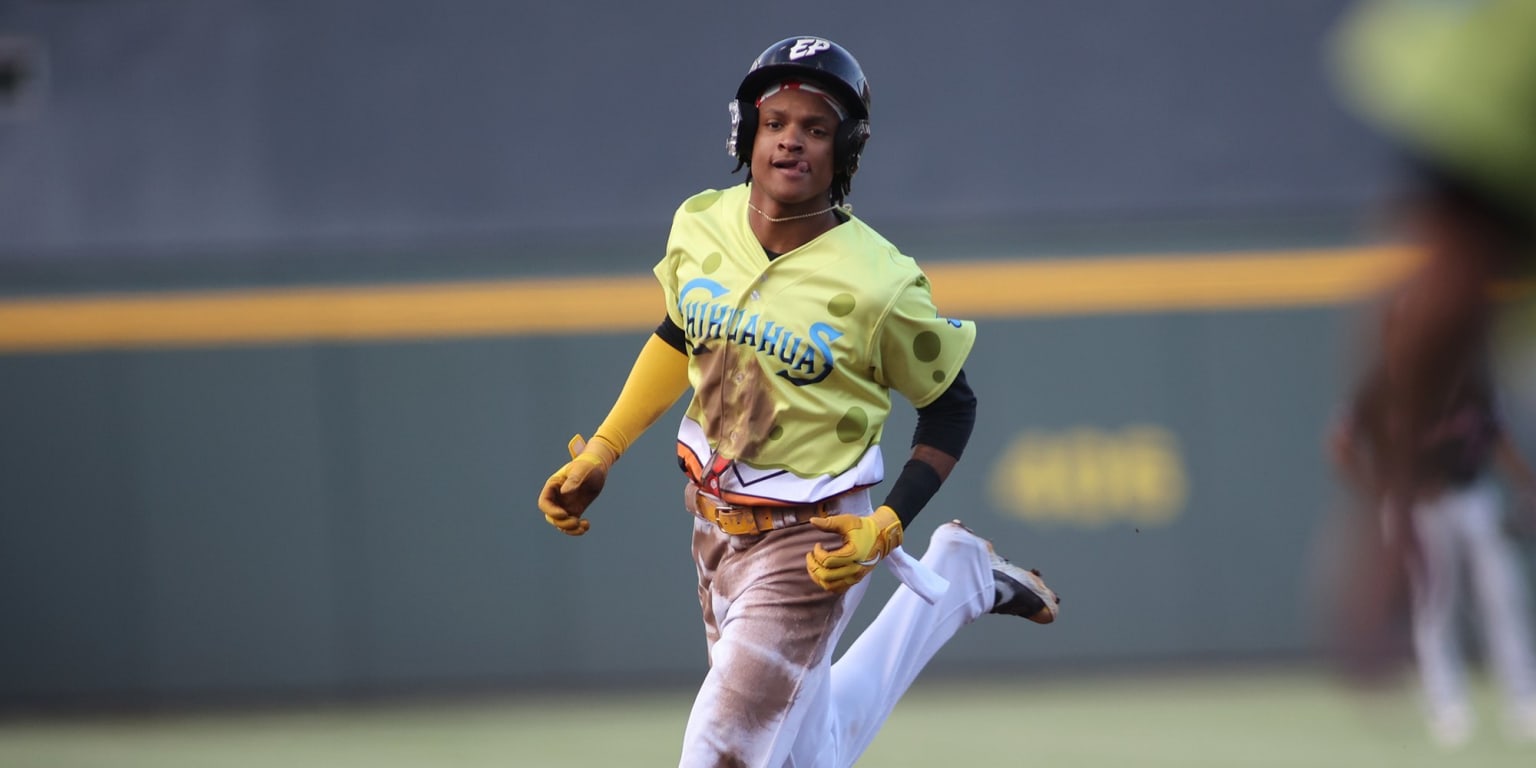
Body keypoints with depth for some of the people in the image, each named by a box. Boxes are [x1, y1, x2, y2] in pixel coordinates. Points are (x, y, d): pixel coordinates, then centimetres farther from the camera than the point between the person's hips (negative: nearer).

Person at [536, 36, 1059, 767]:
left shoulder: (876, 284, -20)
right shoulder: (700, 226, -5)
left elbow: (951, 406, -7)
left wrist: (886, 528, -16)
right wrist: (601, 452, 13)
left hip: (811, 540, -6)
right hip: (716, 525, 6)